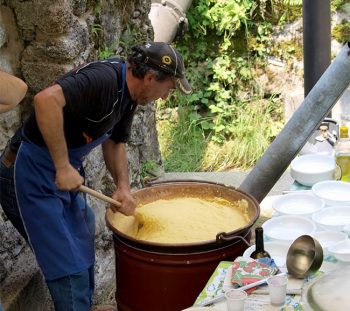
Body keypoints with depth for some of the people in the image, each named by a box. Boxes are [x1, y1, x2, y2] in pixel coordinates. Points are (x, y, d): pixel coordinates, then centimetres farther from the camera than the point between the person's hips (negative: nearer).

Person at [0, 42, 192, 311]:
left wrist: (123, 186, -2)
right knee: (69, 264, -6)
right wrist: (63, 166, -37)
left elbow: (114, 143, 13)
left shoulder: (129, 95, 3)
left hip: (68, 168, 10)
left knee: (82, 240, 23)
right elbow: (46, 99, -42)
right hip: (37, 169, -10)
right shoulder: (104, 79, -28)